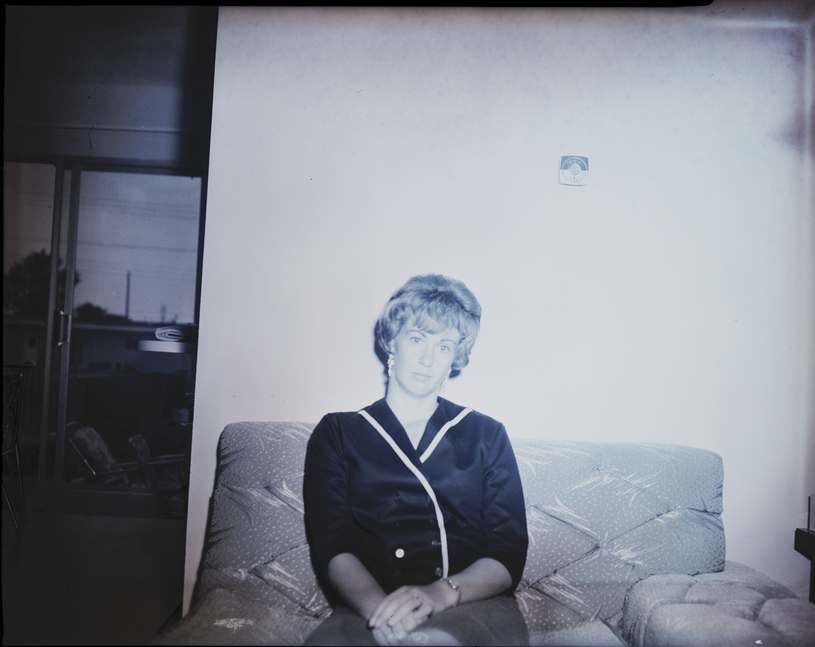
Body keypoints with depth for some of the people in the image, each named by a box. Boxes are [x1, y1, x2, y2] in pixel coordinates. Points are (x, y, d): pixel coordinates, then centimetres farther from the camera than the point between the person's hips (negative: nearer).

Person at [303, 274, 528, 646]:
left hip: (475, 607, 1)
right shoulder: (336, 433, 12)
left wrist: (442, 593, -17)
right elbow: (332, 546, 0)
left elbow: (508, 557, 4)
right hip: (368, 611, 0)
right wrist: (377, 605, -21)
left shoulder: (487, 436, 14)